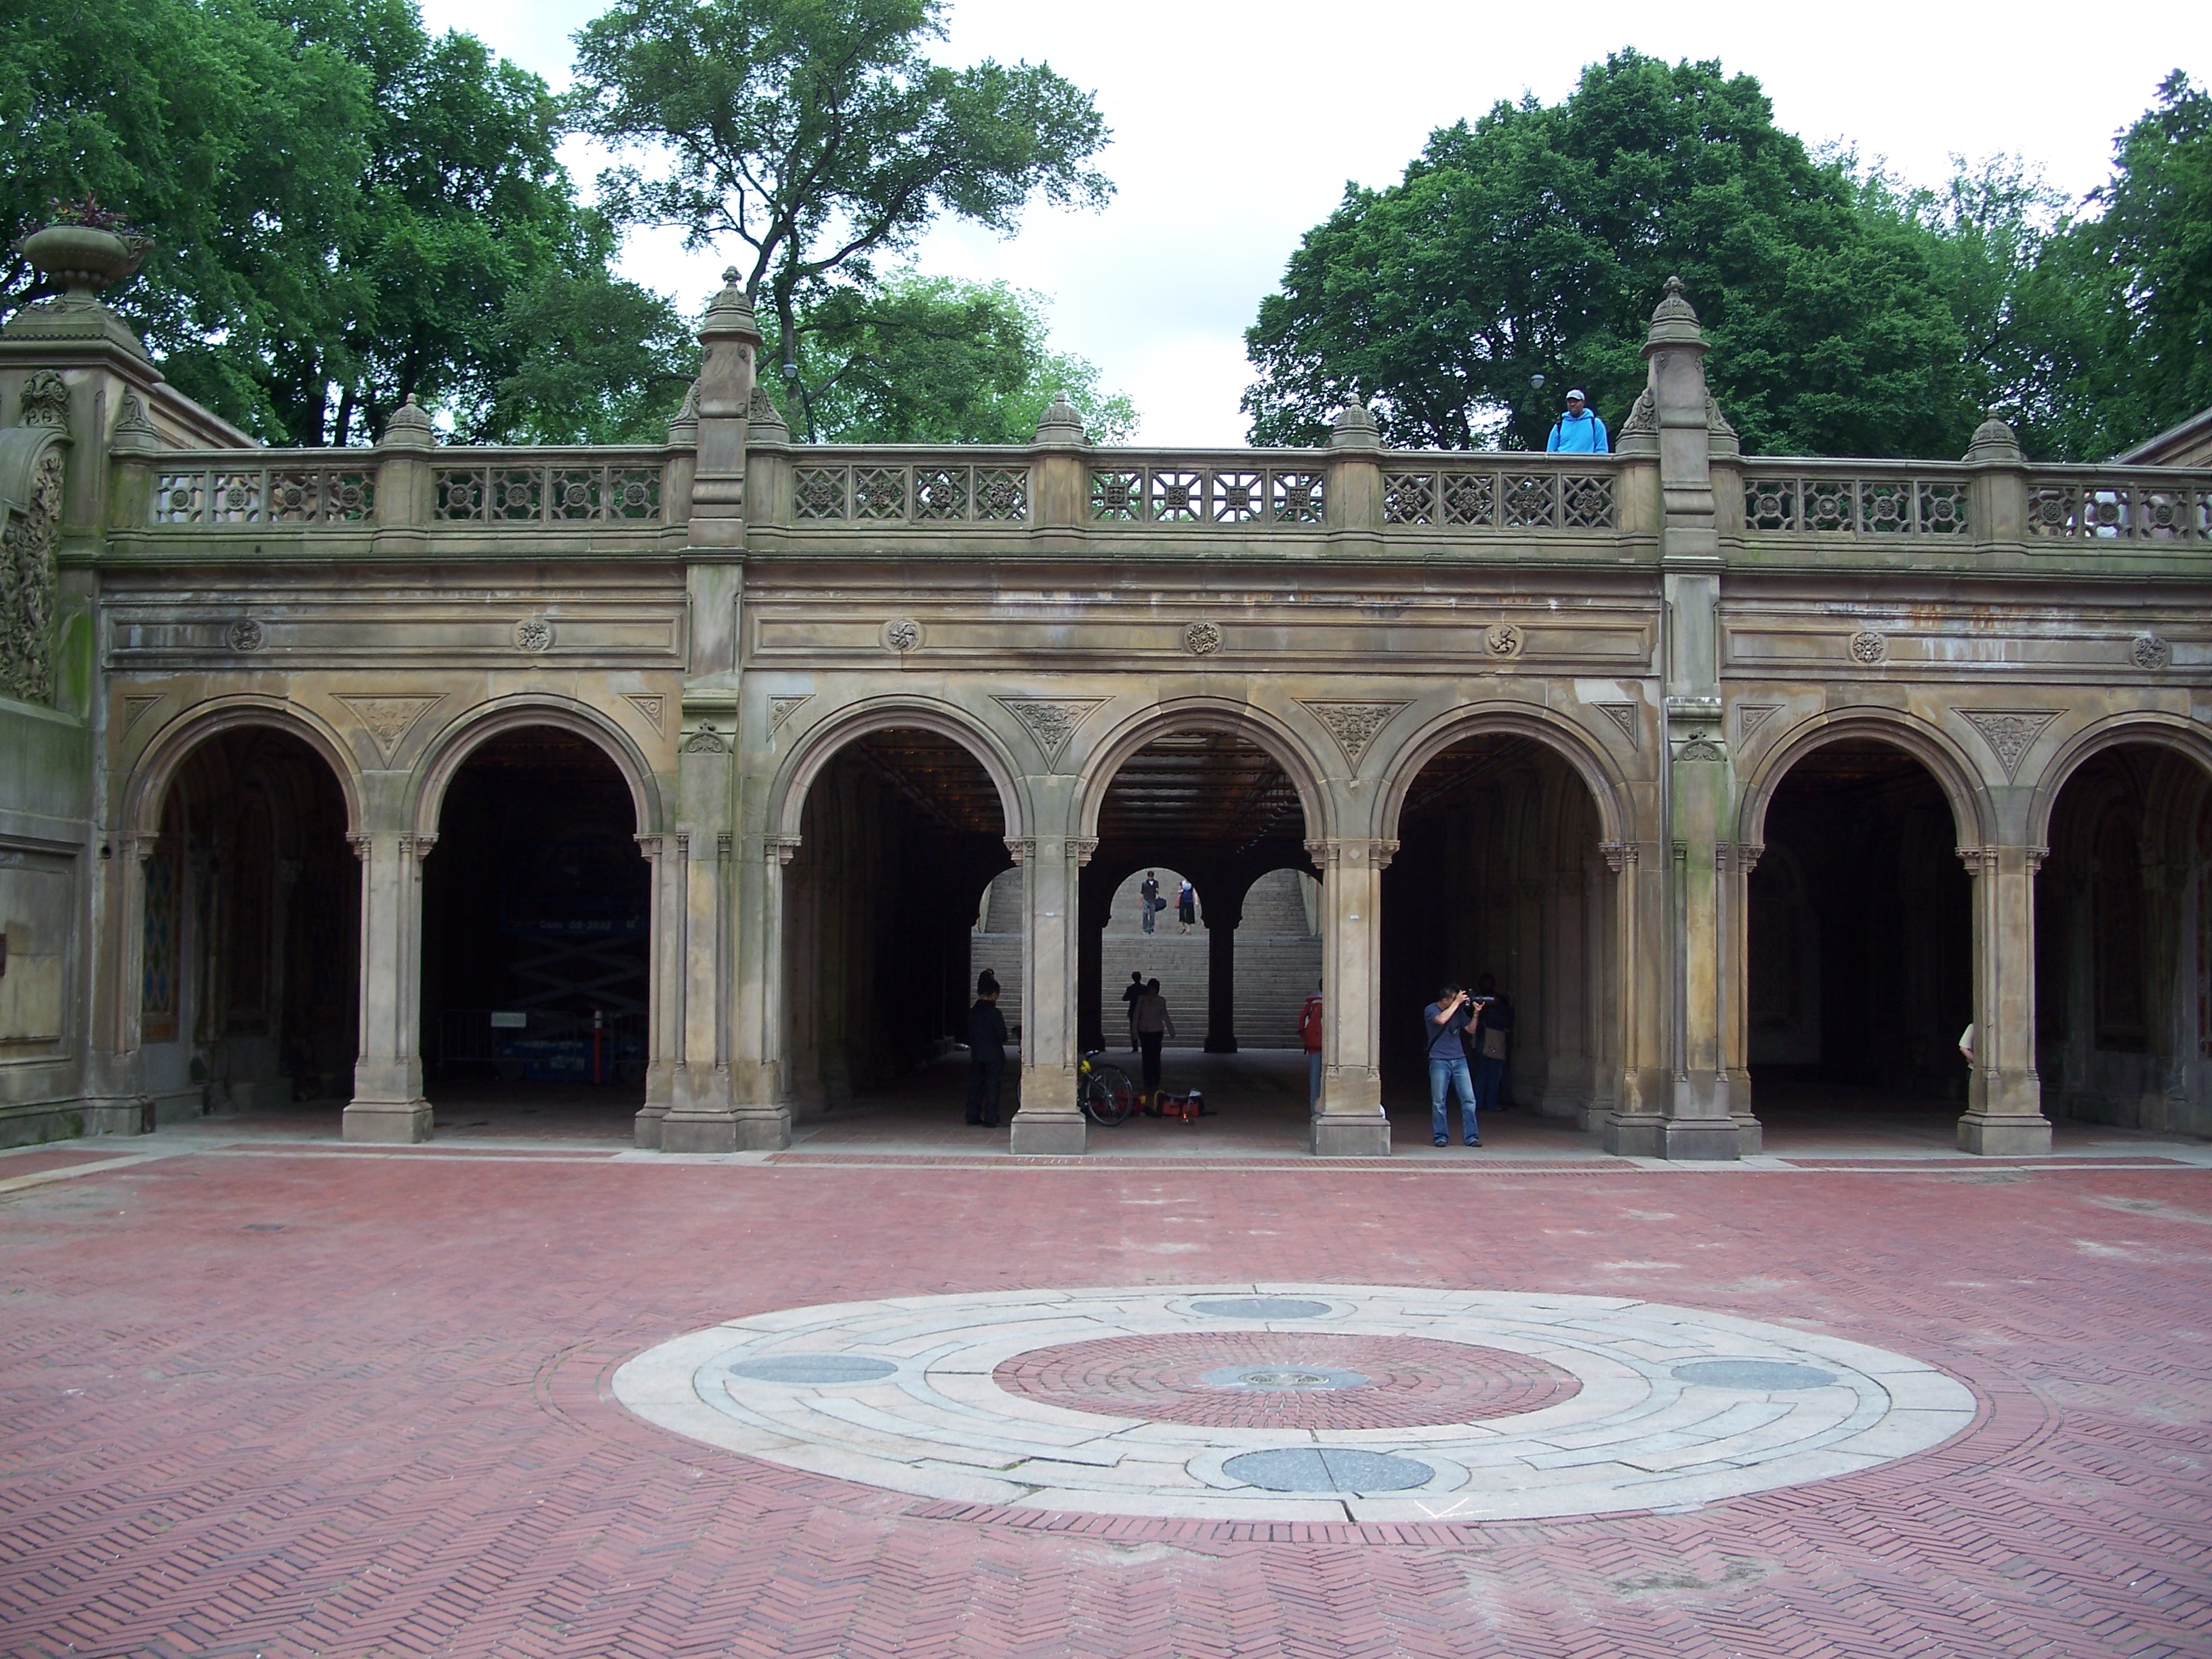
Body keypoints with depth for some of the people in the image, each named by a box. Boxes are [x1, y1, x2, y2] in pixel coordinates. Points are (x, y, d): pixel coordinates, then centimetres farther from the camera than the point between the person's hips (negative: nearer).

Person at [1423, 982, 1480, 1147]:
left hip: (1459, 1060, 4)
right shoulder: (1430, 1010, -5)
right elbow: (1441, 1020, -26)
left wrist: (1476, 1013, -1)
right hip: (1439, 1061, -4)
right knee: (1438, 1102, -3)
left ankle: (1472, 1137, 0)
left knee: (1469, 1099, -3)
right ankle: (1441, 1137, 6)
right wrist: (1457, 1003, -20)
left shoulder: (1459, 1009, 9)